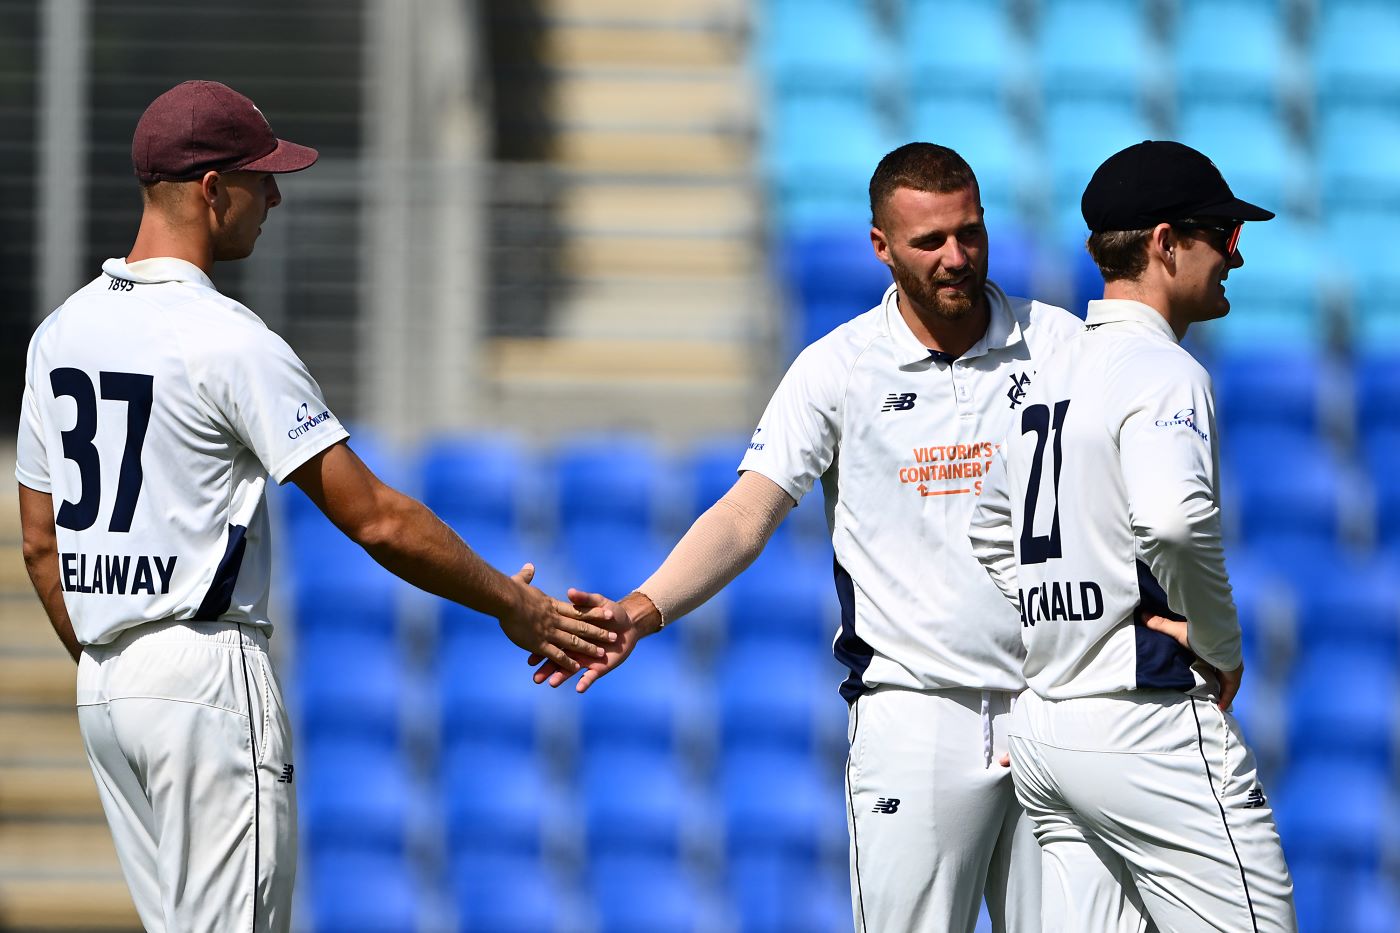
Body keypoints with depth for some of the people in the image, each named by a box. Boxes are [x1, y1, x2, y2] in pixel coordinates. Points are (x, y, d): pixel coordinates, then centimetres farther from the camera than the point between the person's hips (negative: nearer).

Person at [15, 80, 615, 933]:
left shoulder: (60, 331, 9)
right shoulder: (228, 341, -15)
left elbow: (42, 546, 15)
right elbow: (375, 518, -16)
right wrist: (511, 606, -6)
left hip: (104, 688, 8)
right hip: (208, 671, -8)